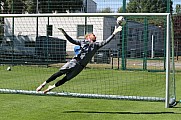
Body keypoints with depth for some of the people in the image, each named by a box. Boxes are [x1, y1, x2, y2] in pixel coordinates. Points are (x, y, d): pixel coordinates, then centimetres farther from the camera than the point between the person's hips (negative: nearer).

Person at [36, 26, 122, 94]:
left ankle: (51, 87, 9)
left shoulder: (96, 45, 17)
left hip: (81, 66, 2)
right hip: (75, 61, -2)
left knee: (67, 78, -4)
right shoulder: (82, 42, 12)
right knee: (60, 73, -12)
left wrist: (114, 33, 3)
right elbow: (72, 40, 12)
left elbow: (106, 41, 10)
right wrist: (64, 33, 1)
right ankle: (44, 84, -3)